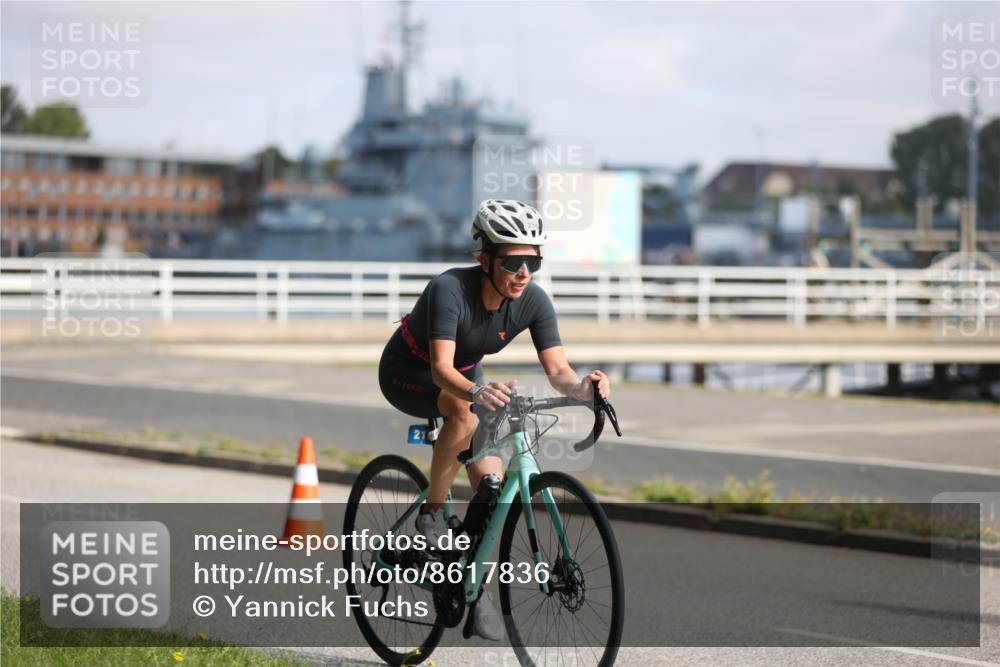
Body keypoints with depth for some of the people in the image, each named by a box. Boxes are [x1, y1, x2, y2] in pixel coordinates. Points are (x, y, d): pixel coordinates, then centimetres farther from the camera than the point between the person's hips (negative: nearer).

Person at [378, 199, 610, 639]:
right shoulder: (450, 289, -35)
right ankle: (432, 514, -19)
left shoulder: (533, 301, -21)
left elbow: (557, 371, -26)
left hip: (463, 377, 5)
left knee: (492, 484, -10)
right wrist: (476, 392, -64)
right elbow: (442, 369, -44)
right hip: (407, 373, -5)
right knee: (466, 413, -37)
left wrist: (582, 387, -49)